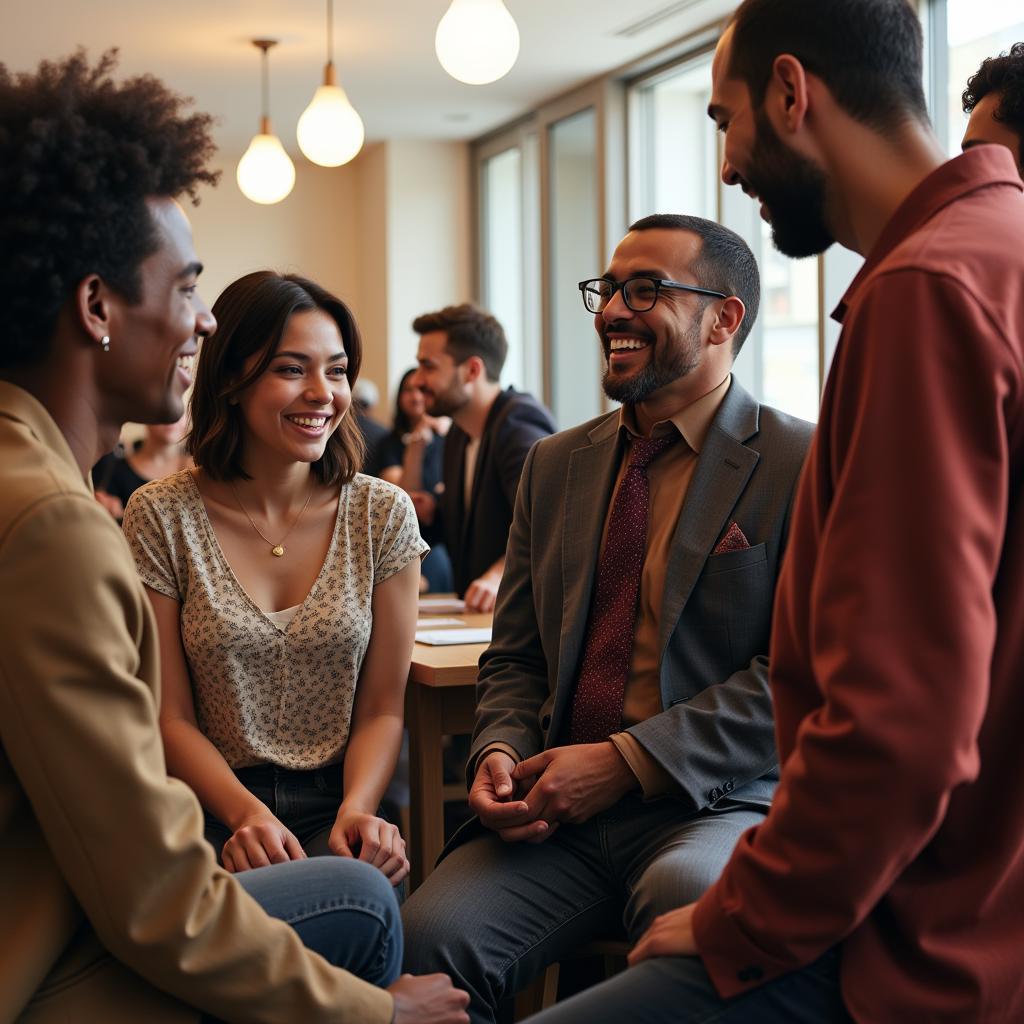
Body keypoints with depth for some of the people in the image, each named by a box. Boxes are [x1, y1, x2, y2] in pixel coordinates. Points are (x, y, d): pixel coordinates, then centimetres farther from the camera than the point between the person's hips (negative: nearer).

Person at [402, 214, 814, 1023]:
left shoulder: (806, 466, -1)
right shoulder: (556, 464, 19)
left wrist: (626, 760, -14)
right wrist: (500, 753, -1)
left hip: (723, 804, -4)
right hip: (564, 812, 4)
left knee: (682, 897, -38)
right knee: (426, 937, -23)